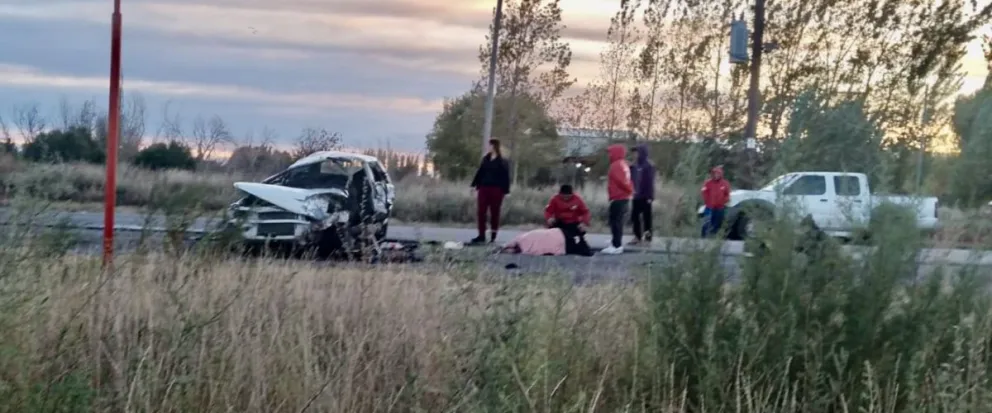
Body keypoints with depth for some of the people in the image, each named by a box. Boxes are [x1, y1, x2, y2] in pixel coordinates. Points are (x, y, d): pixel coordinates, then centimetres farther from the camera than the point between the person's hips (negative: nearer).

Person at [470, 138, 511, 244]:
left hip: (496, 189, -5)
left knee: (494, 213, 3)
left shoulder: (502, 162, -4)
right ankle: (481, 235, 4)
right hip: (484, 188, 5)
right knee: (480, 212, 0)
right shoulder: (486, 159, 11)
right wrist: (475, 184, 8)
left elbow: (505, 177, -6)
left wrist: (505, 191, -11)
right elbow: (480, 172, 14)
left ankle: (493, 236, 10)